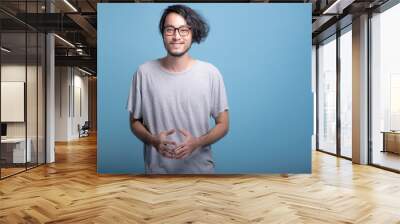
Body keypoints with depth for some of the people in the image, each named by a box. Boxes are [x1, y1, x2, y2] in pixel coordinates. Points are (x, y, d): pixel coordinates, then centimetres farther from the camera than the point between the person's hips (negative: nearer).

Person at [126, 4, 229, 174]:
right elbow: (135, 121, 2)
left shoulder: (210, 73, -9)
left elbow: (223, 125, -3)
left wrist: (197, 142, -20)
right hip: (158, 169, 1)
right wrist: (153, 140, -17)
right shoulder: (144, 72, -7)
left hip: (200, 168, 0)